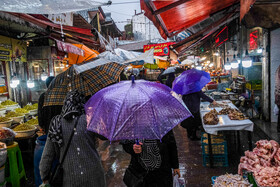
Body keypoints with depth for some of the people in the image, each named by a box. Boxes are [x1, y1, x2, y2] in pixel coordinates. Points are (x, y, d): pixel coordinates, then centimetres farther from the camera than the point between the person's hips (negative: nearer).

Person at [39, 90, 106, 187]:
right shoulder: (88, 120, -12)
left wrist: (44, 176, 15)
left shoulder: (56, 123, -3)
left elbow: (47, 154, 2)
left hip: (70, 179, 3)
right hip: (92, 175, -2)